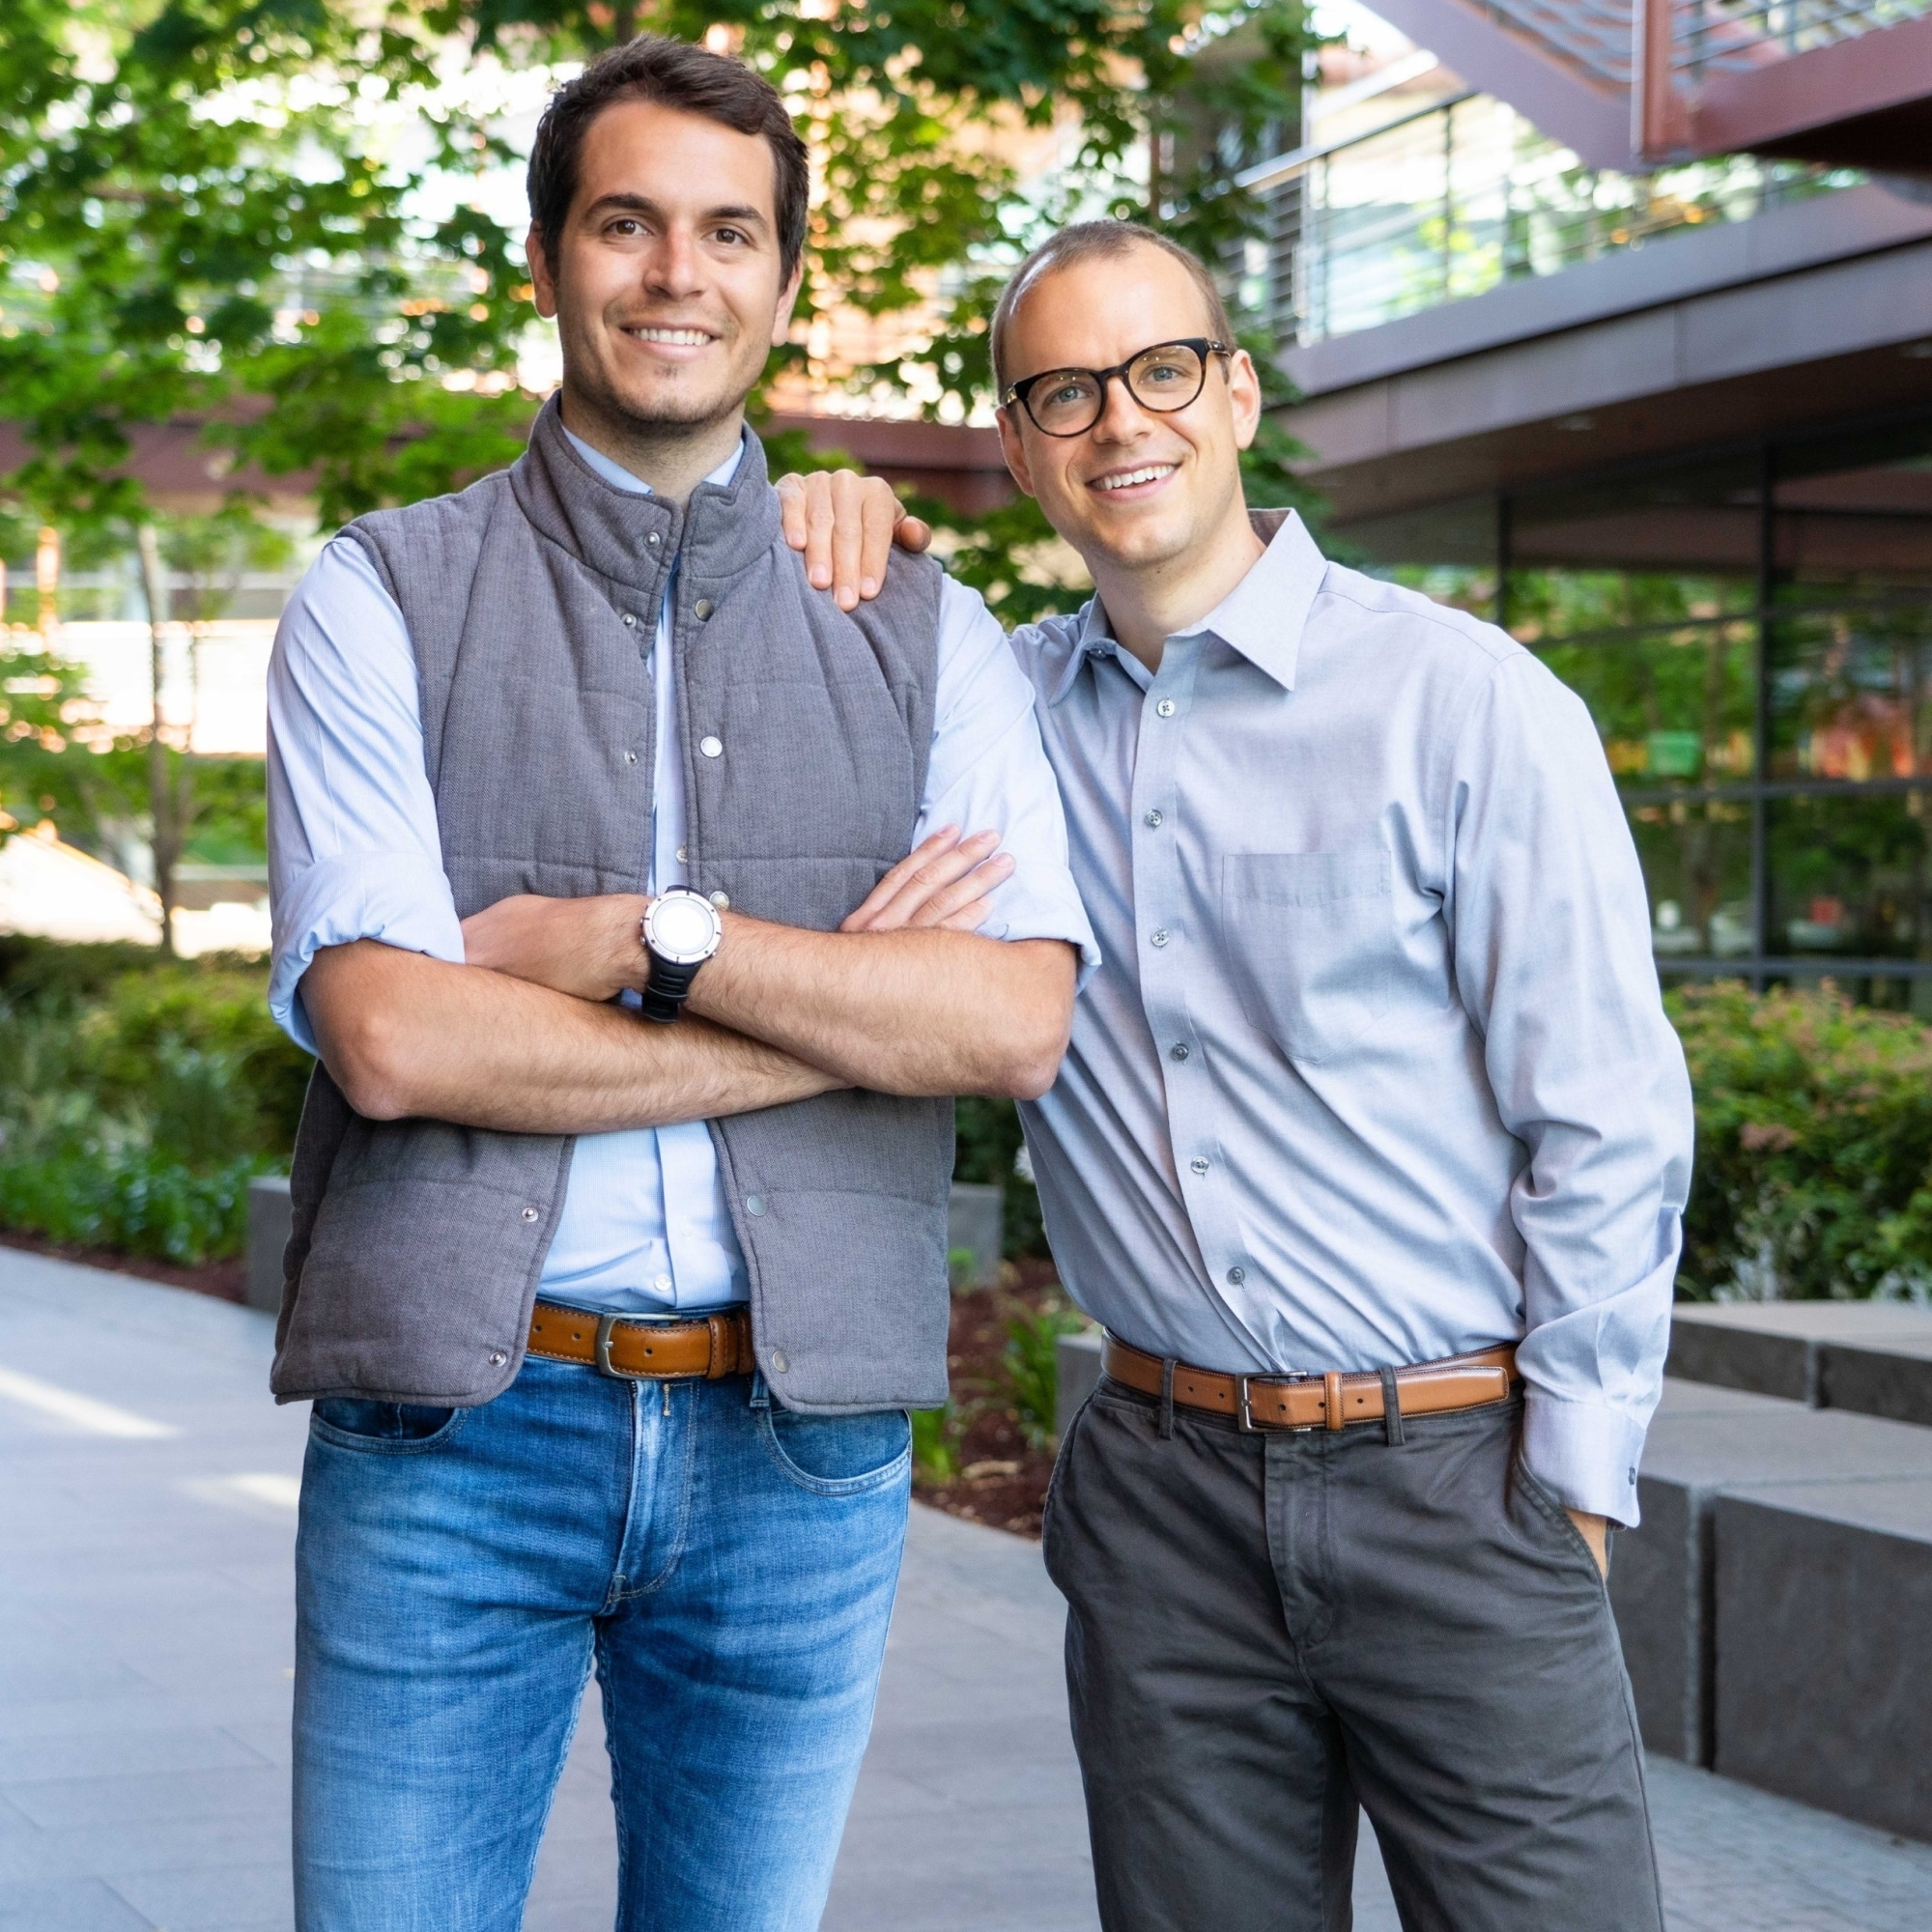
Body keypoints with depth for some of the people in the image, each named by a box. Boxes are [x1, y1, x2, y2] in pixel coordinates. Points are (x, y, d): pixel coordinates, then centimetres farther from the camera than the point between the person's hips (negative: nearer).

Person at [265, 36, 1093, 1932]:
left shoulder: (920, 636, 8)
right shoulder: (383, 600, 1)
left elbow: (1016, 1019, -7)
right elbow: (390, 1037, -12)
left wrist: (647, 937, -15)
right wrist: (841, 1003, -10)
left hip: (799, 1443, 2)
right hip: (455, 1431, -2)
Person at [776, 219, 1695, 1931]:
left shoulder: (1465, 700, -5)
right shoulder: (997, 709, 7)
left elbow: (1606, 1127, -4)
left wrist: (1572, 1490, -6)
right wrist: (799, 546, 0)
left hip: (1455, 1472, -3)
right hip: (1164, 1493, 4)